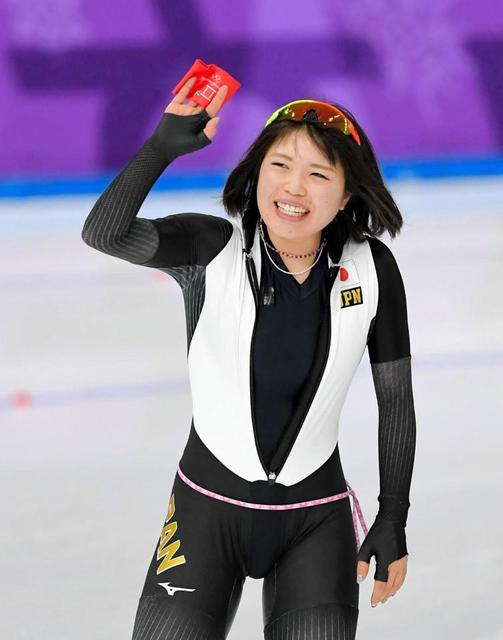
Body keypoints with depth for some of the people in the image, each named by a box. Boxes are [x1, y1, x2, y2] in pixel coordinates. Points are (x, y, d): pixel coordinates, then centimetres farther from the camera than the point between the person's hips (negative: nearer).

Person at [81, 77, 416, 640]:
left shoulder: (371, 269, -3)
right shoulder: (211, 247, -6)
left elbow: (396, 398, 5)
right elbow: (103, 233, -23)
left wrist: (393, 520, 5)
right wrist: (162, 147, -29)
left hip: (316, 523, 1)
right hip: (208, 509, -1)